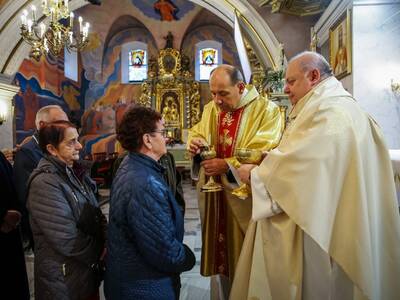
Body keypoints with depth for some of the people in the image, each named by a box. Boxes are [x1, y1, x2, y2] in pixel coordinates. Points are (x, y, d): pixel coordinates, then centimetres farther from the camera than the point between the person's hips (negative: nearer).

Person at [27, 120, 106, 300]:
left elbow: (95, 215, 7)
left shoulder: (74, 172, 4)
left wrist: (106, 241, -9)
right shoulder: (45, 182, -22)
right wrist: (99, 252, -12)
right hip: (64, 279, -7)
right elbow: (67, 241, -26)